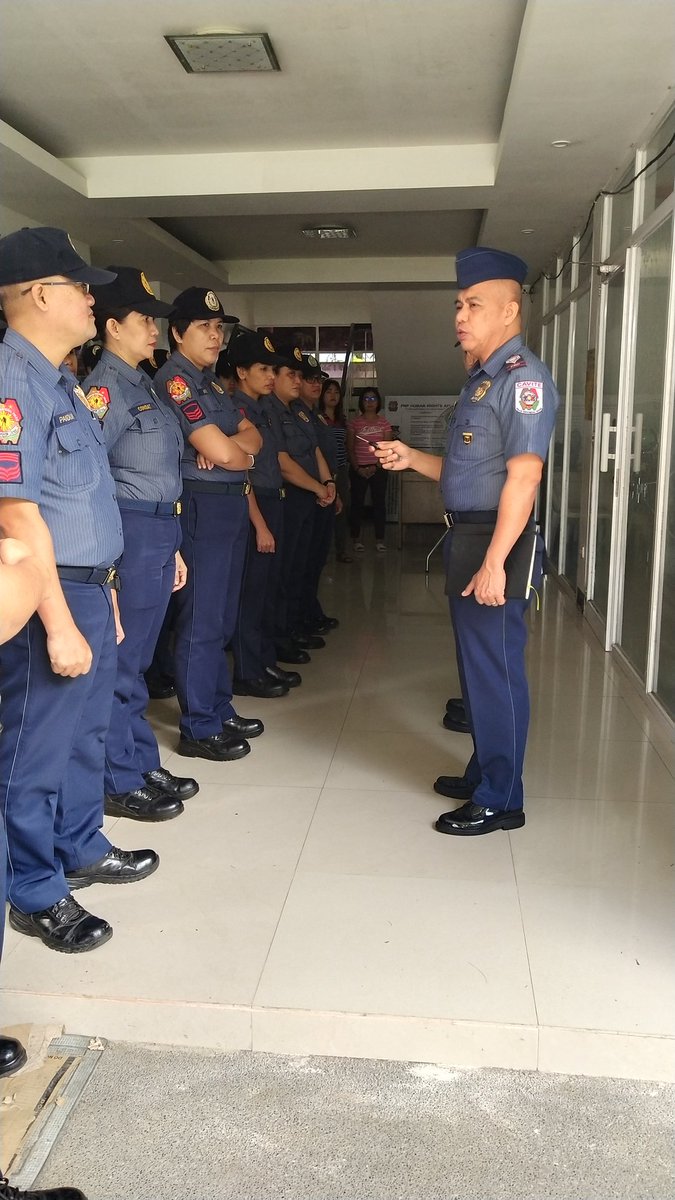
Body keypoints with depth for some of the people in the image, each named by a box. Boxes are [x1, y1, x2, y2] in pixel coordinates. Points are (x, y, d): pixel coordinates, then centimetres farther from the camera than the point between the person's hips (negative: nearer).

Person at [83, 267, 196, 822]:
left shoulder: (141, 383, 17)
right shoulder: (105, 386, -12)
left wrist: (172, 546, 19)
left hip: (160, 531, 9)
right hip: (131, 532, -9)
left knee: (137, 659, 16)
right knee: (121, 664, 1)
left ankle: (145, 766, 28)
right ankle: (122, 783, 12)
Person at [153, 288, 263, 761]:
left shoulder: (212, 382, 18)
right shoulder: (174, 380, -11)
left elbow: (252, 435, 12)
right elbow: (221, 452, -20)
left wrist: (231, 449, -10)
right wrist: (243, 455, 2)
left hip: (232, 504, 9)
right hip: (203, 505, -9)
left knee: (222, 620, 15)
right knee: (201, 622, -3)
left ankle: (220, 712, 27)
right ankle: (199, 729, 7)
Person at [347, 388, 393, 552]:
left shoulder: (384, 422, 6)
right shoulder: (355, 422, 4)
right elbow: (350, 448, 2)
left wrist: (376, 467, -9)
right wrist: (357, 468, -8)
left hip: (378, 469, 0)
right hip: (358, 469, 0)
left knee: (379, 503, 1)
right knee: (357, 504, 2)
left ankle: (380, 540, 6)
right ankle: (356, 539, 9)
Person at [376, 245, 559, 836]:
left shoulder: (522, 377, -15)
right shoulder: (482, 379, 17)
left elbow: (523, 476, -24)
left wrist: (494, 562, -28)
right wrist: (412, 458, 9)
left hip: (497, 544, -10)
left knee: (495, 670, -2)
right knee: (475, 665, 18)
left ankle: (499, 800, 11)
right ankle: (483, 773, 34)